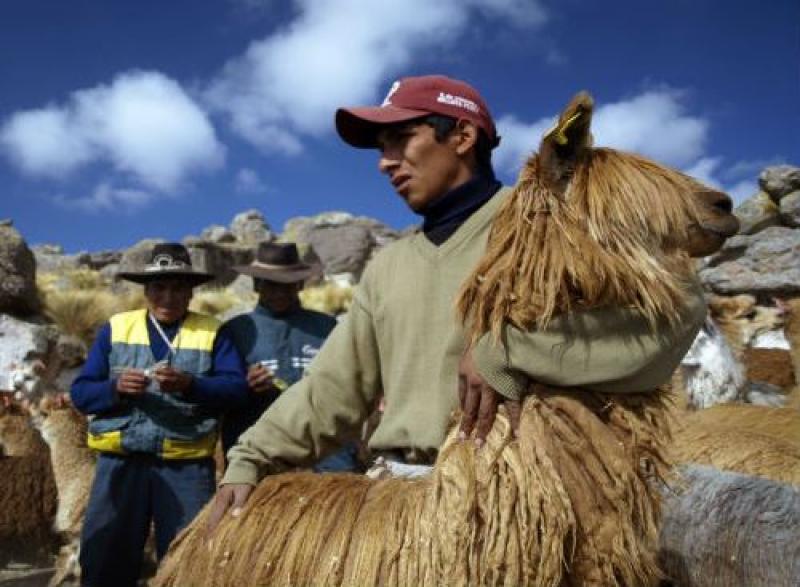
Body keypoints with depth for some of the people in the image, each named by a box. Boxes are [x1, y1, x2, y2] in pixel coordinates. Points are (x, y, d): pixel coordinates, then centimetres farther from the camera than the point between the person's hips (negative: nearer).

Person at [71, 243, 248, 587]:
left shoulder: (212, 333, 5)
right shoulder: (115, 329, 10)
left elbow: (236, 388, -7)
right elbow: (80, 393, 5)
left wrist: (190, 385, -24)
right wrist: (115, 387, -16)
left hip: (187, 465, -1)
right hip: (121, 462, 2)